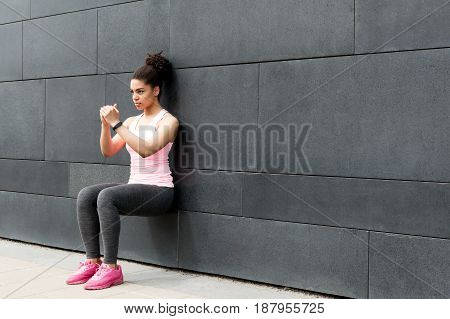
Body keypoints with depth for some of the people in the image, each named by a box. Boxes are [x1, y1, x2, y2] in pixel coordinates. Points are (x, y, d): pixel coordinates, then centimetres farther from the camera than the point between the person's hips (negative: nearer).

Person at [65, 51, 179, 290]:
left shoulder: (168, 121, -5)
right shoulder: (131, 122, 14)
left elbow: (146, 150, -21)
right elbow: (108, 152, 10)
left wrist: (117, 124, -21)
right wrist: (106, 124, -6)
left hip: (158, 190, -7)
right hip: (135, 187, 7)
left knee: (106, 196, -31)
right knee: (86, 195, -17)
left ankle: (111, 268, -24)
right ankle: (93, 261, -14)